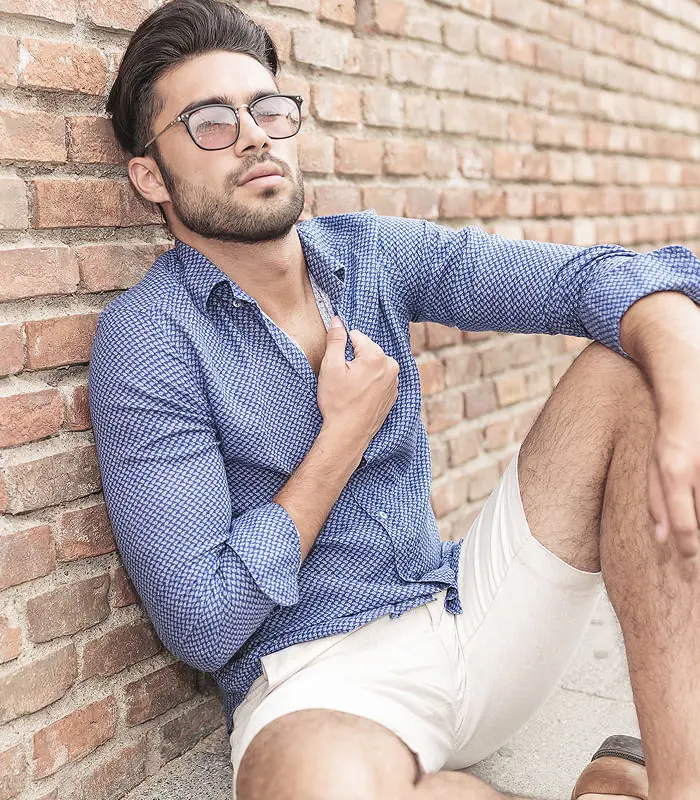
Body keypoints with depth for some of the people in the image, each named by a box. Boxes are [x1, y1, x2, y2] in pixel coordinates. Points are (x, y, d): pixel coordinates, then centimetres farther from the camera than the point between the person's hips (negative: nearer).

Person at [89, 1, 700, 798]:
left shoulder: (376, 252, 3)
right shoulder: (144, 340, -11)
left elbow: (600, 278, -9)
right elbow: (201, 625, -15)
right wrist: (347, 430, -11)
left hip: (473, 612, 5)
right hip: (320, 675, -4)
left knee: (630, 374, -10)